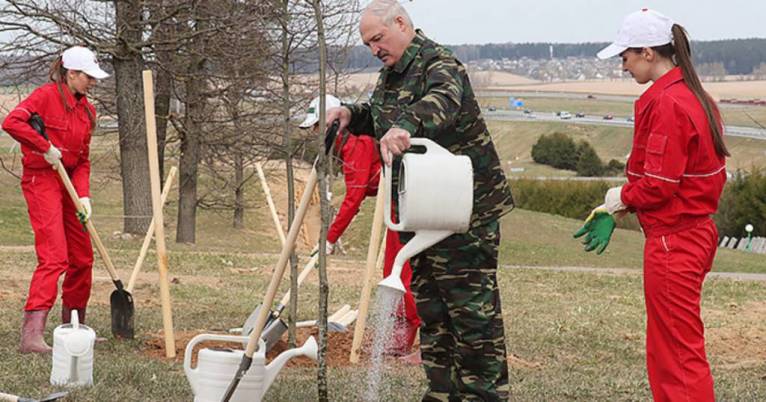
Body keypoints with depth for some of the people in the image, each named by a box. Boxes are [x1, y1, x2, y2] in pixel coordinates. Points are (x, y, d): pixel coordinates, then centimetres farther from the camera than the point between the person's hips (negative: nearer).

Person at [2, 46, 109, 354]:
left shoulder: (87, 110, 10)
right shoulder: (47, 95, -12)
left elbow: (82, 160, 10)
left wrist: (84, 195, -4)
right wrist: (46, 147, -23)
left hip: (69, 183, 8)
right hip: (41, 180, -8)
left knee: (82, 259, 13)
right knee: (54, 257, -19)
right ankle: (32, 335, -24)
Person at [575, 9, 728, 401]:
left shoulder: (666, 104, -19)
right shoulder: (696, 96, 11)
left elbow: (659, 185, -23)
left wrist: (618, 198, -2)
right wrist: (614, 209, 9)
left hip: (672, 242, -10)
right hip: (697, 233, 10)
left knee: (680, 354, -2)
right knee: (665, 351, 19)